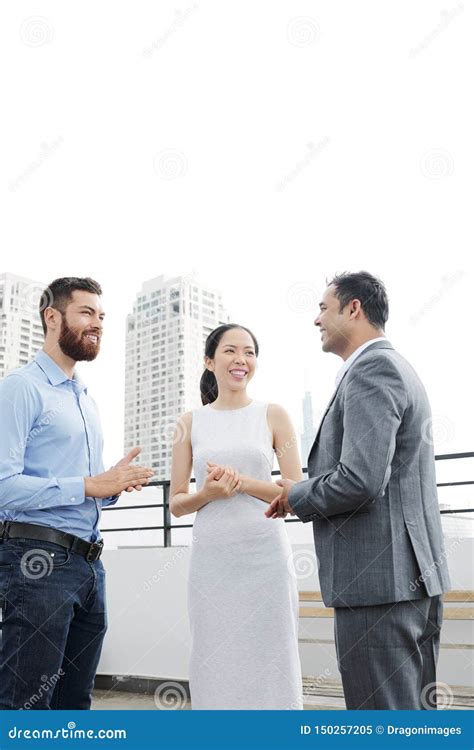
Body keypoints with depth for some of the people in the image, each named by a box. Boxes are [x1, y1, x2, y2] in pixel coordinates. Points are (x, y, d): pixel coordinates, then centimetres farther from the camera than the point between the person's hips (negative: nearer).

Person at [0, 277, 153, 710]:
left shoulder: (87, 400, 19)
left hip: (89, 562, 8)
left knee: (75, 701, 16)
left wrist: (115, 485, 1)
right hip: (38, 560, -8)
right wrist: (90, 485, -18)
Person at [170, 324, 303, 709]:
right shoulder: (191, 422, 8)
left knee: (268, 662, 3)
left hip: (265, 552, -1)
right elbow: (177, 502, 9)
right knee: (215, 664, 6)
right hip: (211, 556, 2)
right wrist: (206, 493, -11)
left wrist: (243, 482, -13)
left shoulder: (273, 415, 4)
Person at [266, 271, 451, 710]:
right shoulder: (396, 368, 18)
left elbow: (360, 480, -24)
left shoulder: (370, 369, -14)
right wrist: (306, 497, 12)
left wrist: (297, 497, -6)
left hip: (377, 581, -10)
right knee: (415, 709, 18)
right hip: (412, 575, 10)